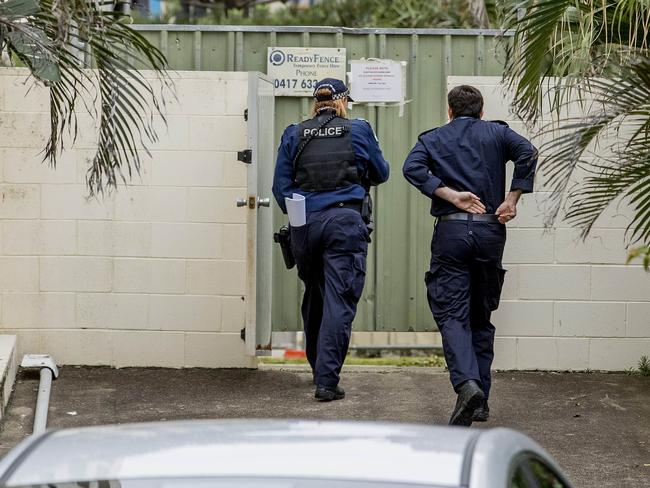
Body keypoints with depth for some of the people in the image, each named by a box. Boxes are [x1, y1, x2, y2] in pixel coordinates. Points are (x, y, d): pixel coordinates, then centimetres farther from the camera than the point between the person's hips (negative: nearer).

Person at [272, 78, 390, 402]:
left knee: (314, 297, 20)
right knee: (339, 301, -5)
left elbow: (281, 186, 8)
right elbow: (380, 174, 17)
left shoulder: (294, 135, 8)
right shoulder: (359, 131, 4)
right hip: (346, 222, -3)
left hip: (306, 224, 3)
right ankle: (326, 380, -13)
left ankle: (319, 369, 33)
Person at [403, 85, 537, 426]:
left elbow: (412, 168, -9)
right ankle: (480, 403, 13)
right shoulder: (496, 133, 12)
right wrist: (512, 199, -6)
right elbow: (527, 152, -8)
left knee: (452, 315, -5)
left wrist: (451, 195, -9)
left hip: (451, 231, -2)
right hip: (490, 231, 2)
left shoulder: (433, 138, 11)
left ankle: (467, 384, -29)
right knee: (481, 317, 13)